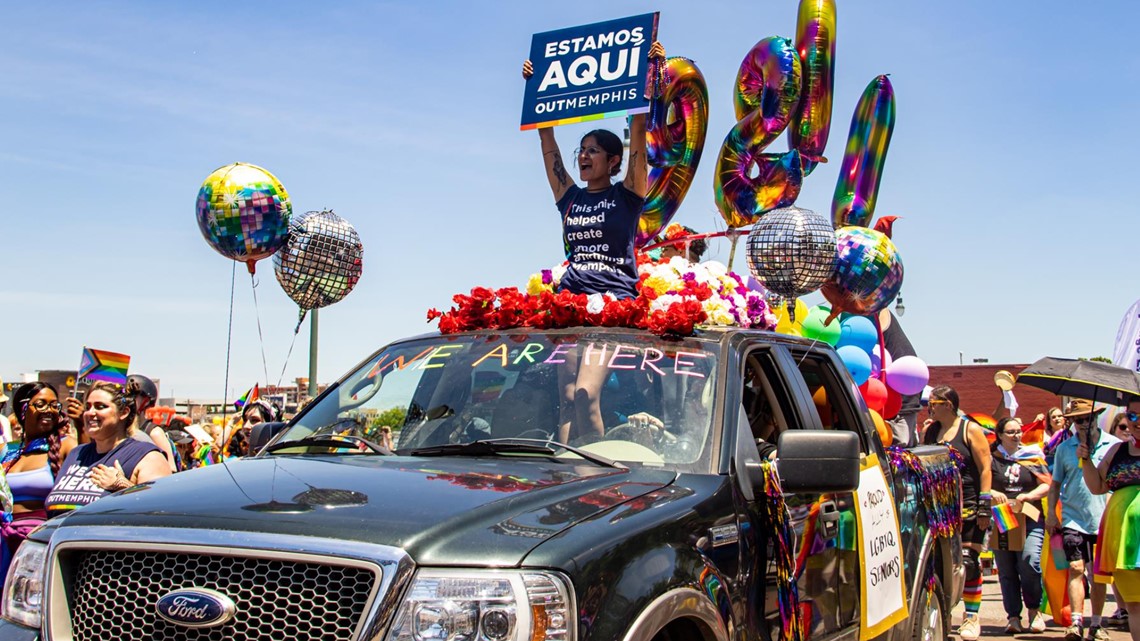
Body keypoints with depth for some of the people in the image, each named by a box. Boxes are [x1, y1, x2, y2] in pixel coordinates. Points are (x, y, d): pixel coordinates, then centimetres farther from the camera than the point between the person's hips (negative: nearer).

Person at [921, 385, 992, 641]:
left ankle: (971, 617, 6)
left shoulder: (970, 430, -3)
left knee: (968, 563, -5)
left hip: (967, 508, -5)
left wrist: (984, 506, -11)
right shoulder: (929, 432, 12)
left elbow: (985, 469, -5)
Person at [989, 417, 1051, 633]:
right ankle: (1013, 616, 10)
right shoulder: (991, 459, 8)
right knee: (1006, 570, 1)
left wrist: (1027, 496, -10)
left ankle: (1034, 609, 3)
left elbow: (1047, 485, 6)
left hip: (1029, 517, 0)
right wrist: (992, 493, -19)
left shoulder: (1033, 457, 11)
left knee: (1029, 561, -17)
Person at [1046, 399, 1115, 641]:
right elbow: (1055, 484, 9)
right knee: (1076, 569, -8)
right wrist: (1051, 512, 2)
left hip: (1104, 519, 0)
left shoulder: (1114, 445, 1)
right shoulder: (1064, 448, 4)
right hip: (1073, 519, 0)